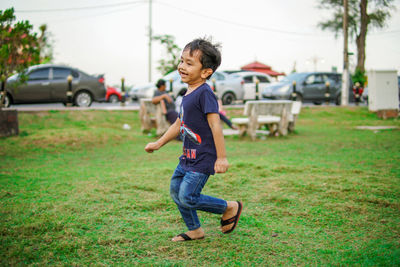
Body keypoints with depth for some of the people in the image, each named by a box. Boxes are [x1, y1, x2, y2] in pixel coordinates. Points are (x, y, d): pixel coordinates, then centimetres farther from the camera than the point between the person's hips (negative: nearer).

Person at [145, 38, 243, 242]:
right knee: (175, 190, 15)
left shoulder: (204, 93, -19)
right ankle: (194, 230, 30)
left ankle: (230, 208, 10)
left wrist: (221, 157, -24)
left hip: (202, 158, -10)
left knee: (187, 198, -10)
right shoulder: (188, 94, 10)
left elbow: (215, 125, -22)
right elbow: (179, 123, 21)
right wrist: (158, 143, 25)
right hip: (188, 157, 10)